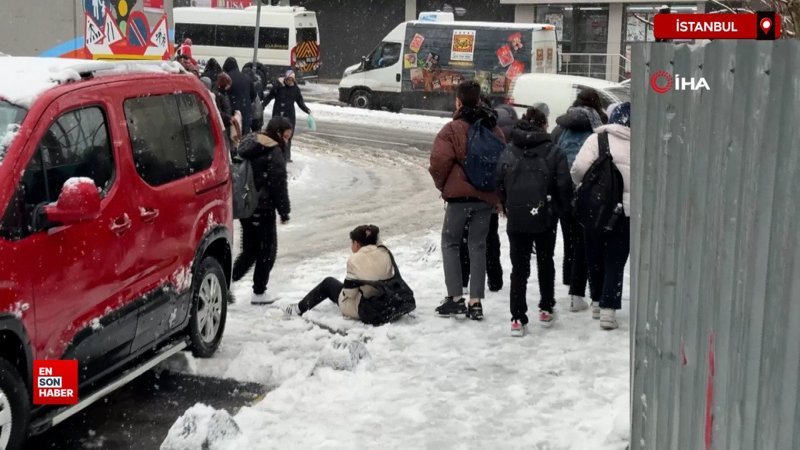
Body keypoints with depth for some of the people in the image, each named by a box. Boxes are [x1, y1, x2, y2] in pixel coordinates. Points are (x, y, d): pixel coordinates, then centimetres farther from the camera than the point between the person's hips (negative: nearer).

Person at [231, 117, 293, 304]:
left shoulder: (248, 143, 11)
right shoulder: (274, 153, -16)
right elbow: (279, 185, -16)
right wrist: (284, 212, -6)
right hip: (263, 209, -8)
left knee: (250, 249, 17)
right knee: (267, 250, 6)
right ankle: (259, 292, 10)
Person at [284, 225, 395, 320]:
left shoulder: (355, 260, -19)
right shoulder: (385, 254, -6)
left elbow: (350, 292, -18)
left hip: (359, 308, -5)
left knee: (328, 282, 22)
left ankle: (300, 308, 37)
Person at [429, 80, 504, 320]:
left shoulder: (453, 129, -10)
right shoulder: (494, 129, 8)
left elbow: (439, 161, -15)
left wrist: (441, 184, 3)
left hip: (459, 194, -5)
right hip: (487, 196, 5)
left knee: (450, 243, 8)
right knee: (478, 246, 10)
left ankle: (455, 297, 1)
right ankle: (476, 302, 6)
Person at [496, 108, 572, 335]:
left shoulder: (508, 152, 1)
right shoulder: (553, 152, -6)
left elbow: (499, 183, 0)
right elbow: (564, 185, -9)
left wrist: (508, 207, 11)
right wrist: (559, 208, 8)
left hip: (516, 219, 1)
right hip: (545, 217, -1)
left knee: (519, 267, 4)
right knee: (545, 263, 18)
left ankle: (518, 318, -1)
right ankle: (546, 310, 27)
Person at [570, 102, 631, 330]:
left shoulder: (597, 139, -6)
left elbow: (579, 167, -16)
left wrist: (582, 183, 3)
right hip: (625, 210, 0)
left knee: (595, 256, 17)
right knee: (616, 260, 5)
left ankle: (597, 302, 28)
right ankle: (608, 309, -3)